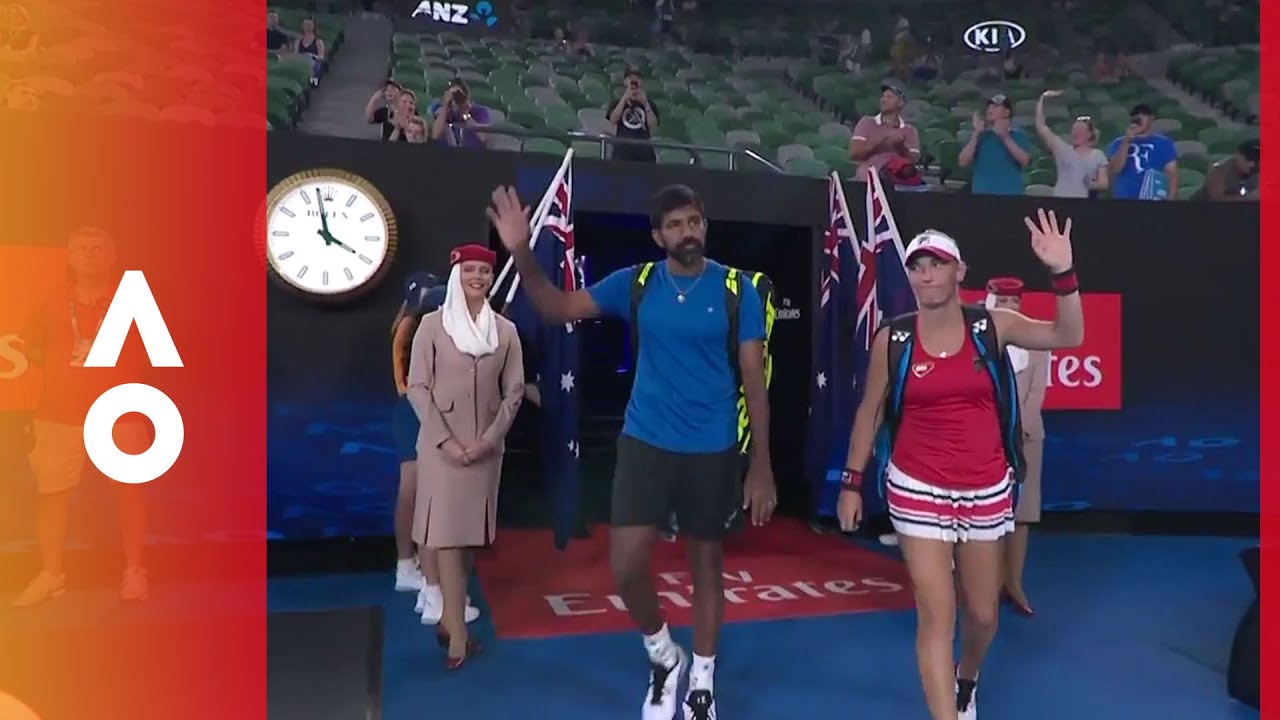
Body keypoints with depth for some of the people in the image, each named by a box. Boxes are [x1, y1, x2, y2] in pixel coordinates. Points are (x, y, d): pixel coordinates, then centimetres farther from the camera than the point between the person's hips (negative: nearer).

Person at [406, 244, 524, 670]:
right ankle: (457, 636, -1)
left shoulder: (505, 330, 5)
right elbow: (417, 387, -4)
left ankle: (449, 619, 22)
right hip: (442, 444, -3)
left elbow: (514, 391, 4)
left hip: (486, 446, 3)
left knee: (471, 533, 8)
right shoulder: (432, 324, -1)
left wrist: (489, 438, -8)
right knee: (446, 533, -5)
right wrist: (445, 440, -12)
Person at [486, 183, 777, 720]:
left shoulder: (736, 289, -5)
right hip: (645, 443, 1)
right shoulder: (635, 283, -1)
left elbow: (754, 380, -4)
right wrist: (522, 254, -18)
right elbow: (558, 309, -1)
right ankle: (663, 657, 27)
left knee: (706, 563, 12)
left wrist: (761, 466, -6)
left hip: (713, 450, -1)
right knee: (625, 566, -3)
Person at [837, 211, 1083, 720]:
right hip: (917, 490, -2)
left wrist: (1062, 271, -24)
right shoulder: (892, 339, -6)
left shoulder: (991, 327, -3)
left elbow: (1069, 337, -10)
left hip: (986, 489, 2)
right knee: (936, 616, -5)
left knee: (982, 612, 17)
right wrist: (851, 482, 1)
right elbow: (870, 411, 1)